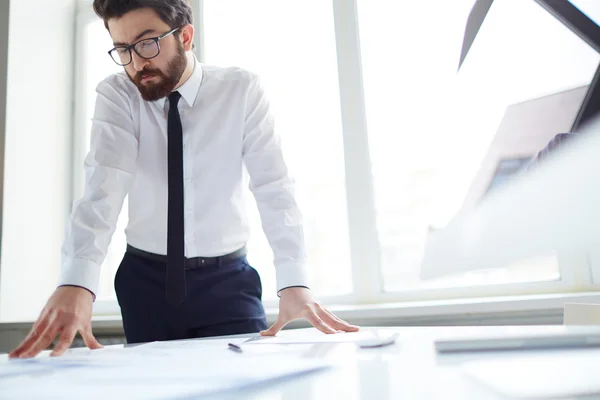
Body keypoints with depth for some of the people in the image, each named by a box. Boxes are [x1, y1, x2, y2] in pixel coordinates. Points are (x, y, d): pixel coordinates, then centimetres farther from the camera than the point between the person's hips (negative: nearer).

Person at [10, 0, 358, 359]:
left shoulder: (243, 90, -9)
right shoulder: (115, 96, -6)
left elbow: (274, 186, -16)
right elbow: (104, 184, -22)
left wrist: (294, 282, -30)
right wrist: (76, 282, -38)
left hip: (227, 280, -1)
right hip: (146, 279, 1)